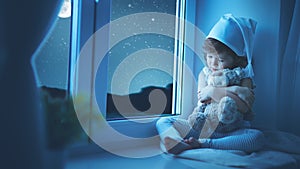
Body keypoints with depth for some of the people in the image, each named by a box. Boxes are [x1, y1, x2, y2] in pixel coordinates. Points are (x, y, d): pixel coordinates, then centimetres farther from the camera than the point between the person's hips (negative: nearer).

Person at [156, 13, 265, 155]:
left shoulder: (242, 76, 2)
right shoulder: (205, 73, 10)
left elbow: (244, 106, -15)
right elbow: (202, 99, -5)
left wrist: (213, 91, -13)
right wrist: (230, 91, -15)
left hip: (228, 131, -2)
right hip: (199, 125, 3)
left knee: (257, 137, -33)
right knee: (163, 122, -10)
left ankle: (202, 144, -38)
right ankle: (178, 143, -44)